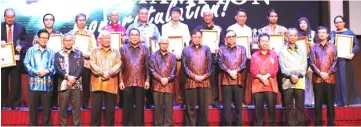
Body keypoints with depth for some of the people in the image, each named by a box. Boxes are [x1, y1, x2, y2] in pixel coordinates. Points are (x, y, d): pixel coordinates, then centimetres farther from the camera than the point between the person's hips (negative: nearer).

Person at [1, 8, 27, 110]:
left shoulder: (21, 27, 5)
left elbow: (24, 41, 5)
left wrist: (21, 46, -14)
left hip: (16, 58, -1)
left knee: (16, 82, 1)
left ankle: (15, 104, 8)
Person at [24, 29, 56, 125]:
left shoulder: (51, 52, 10)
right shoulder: (31, 50, 8)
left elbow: (54, 66, 3)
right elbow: (26, 64, 0)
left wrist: (47, 71, -15)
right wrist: (35, 72, -14)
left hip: (47, 83, 1)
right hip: (34, 83, -1)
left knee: (47, 108, 5)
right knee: (33, 107, 4)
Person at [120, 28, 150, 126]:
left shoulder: (144, 49, 7)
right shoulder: (123, 49, 6)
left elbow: (147, 66, 6)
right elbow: (120, 66, 3)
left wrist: (147, 80, -1)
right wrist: (121, 81, -3)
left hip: (141, 82, 0)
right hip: (127, 82, 0)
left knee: (140, 106, 4)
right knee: (127, 107, 5)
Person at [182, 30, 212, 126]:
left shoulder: (206, 49, 15)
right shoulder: (186, 50, 11)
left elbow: (210, 64, 8)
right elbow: (185, 65, 2)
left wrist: (204, 76, -6)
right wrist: (194, 76, -9)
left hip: (204, 81, 1)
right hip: (190, 81, -1)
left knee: (203, 106, 4)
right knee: (190, 106, 0)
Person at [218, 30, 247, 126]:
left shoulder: (242, 49, 12)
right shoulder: (222, 50, 12)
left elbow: (244, 62, 1)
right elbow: (221, 63, 0)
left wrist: (236, 71, -14)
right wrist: (229, 71, -15)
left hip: (239, 79, 1)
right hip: (226, 79, 0)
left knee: (238, 103, 3)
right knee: (226, 104, -1)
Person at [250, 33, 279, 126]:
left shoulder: (273, 54, 11)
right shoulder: (254, 55, 11)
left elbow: (275, 69, 1)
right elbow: (253, 69, 1)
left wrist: (266, 76, -13)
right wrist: (261, 77, -15)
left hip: (271, 85, 0)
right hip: (257, 84, 0)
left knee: (271, 107, 0)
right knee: (258, 107, 2)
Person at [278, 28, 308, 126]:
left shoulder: (302, 49, 12)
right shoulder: (283, 50, 7)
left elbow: (304, 65, 4)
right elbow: (282, 66, -2)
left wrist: (298, 76, -8)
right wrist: (291, 75, -13)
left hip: (300, 80, 1)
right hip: (287, 80, -1)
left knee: (300, 105, 1)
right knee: (288, 105, 0)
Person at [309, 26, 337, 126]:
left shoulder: (332, 47, 9)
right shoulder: (313, 48, 8)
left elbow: (335, 62, 3)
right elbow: (311, 63, 1)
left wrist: (328, 73, -9)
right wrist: (320, 73, -11)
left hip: (330, 78, 0)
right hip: (317, 78, 0)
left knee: (330, 102, 3)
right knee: (318, 102, 2)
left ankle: (331, 123, 10)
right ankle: (318, 123, 8)